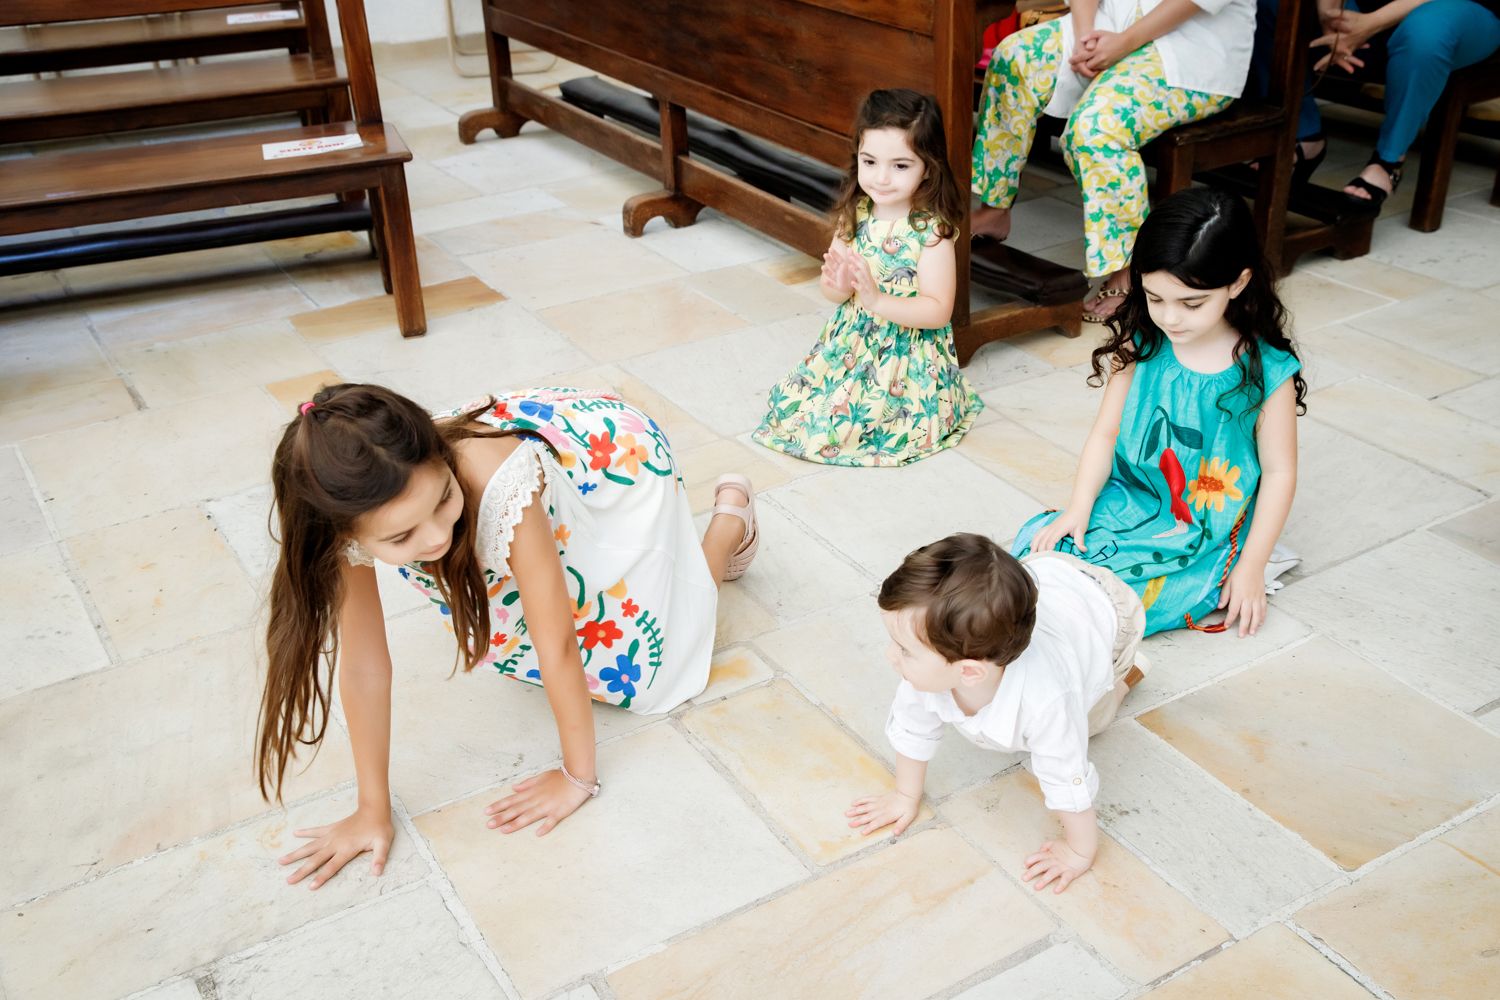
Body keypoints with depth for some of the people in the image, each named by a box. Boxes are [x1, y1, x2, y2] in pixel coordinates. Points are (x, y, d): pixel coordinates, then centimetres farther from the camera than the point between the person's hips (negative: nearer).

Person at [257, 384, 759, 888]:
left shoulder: (500, 487, -46)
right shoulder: (356, 517, -32)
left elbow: (557, 647, -35)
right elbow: (363, 661, -23)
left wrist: (578, 776, -22)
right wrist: (373, 809, -19)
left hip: (619, 453, -4)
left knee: (642, 679, 3)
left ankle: (732, 514, 21)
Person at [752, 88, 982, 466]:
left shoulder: (931, 231, -19)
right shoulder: (855, 214, -4)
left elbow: (938, 311, -21)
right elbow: (831, 291, 3)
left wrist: (877, 299, -33)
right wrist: (837, 286, -23)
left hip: (909, 359, -6)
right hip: (850, 345, 6)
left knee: (837, 422, -14)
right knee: (793, 402, 3)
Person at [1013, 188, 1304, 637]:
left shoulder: (1266, 372, -15)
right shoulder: (1140, 345, -5)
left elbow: (1279, 471, -7)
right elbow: (1106, 432, 0)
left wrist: (1251, 567, -9)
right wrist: (1078, 510, -11)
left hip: (1203, 540, -3)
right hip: (1125, 503, 4)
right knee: (1034, 544, -18)